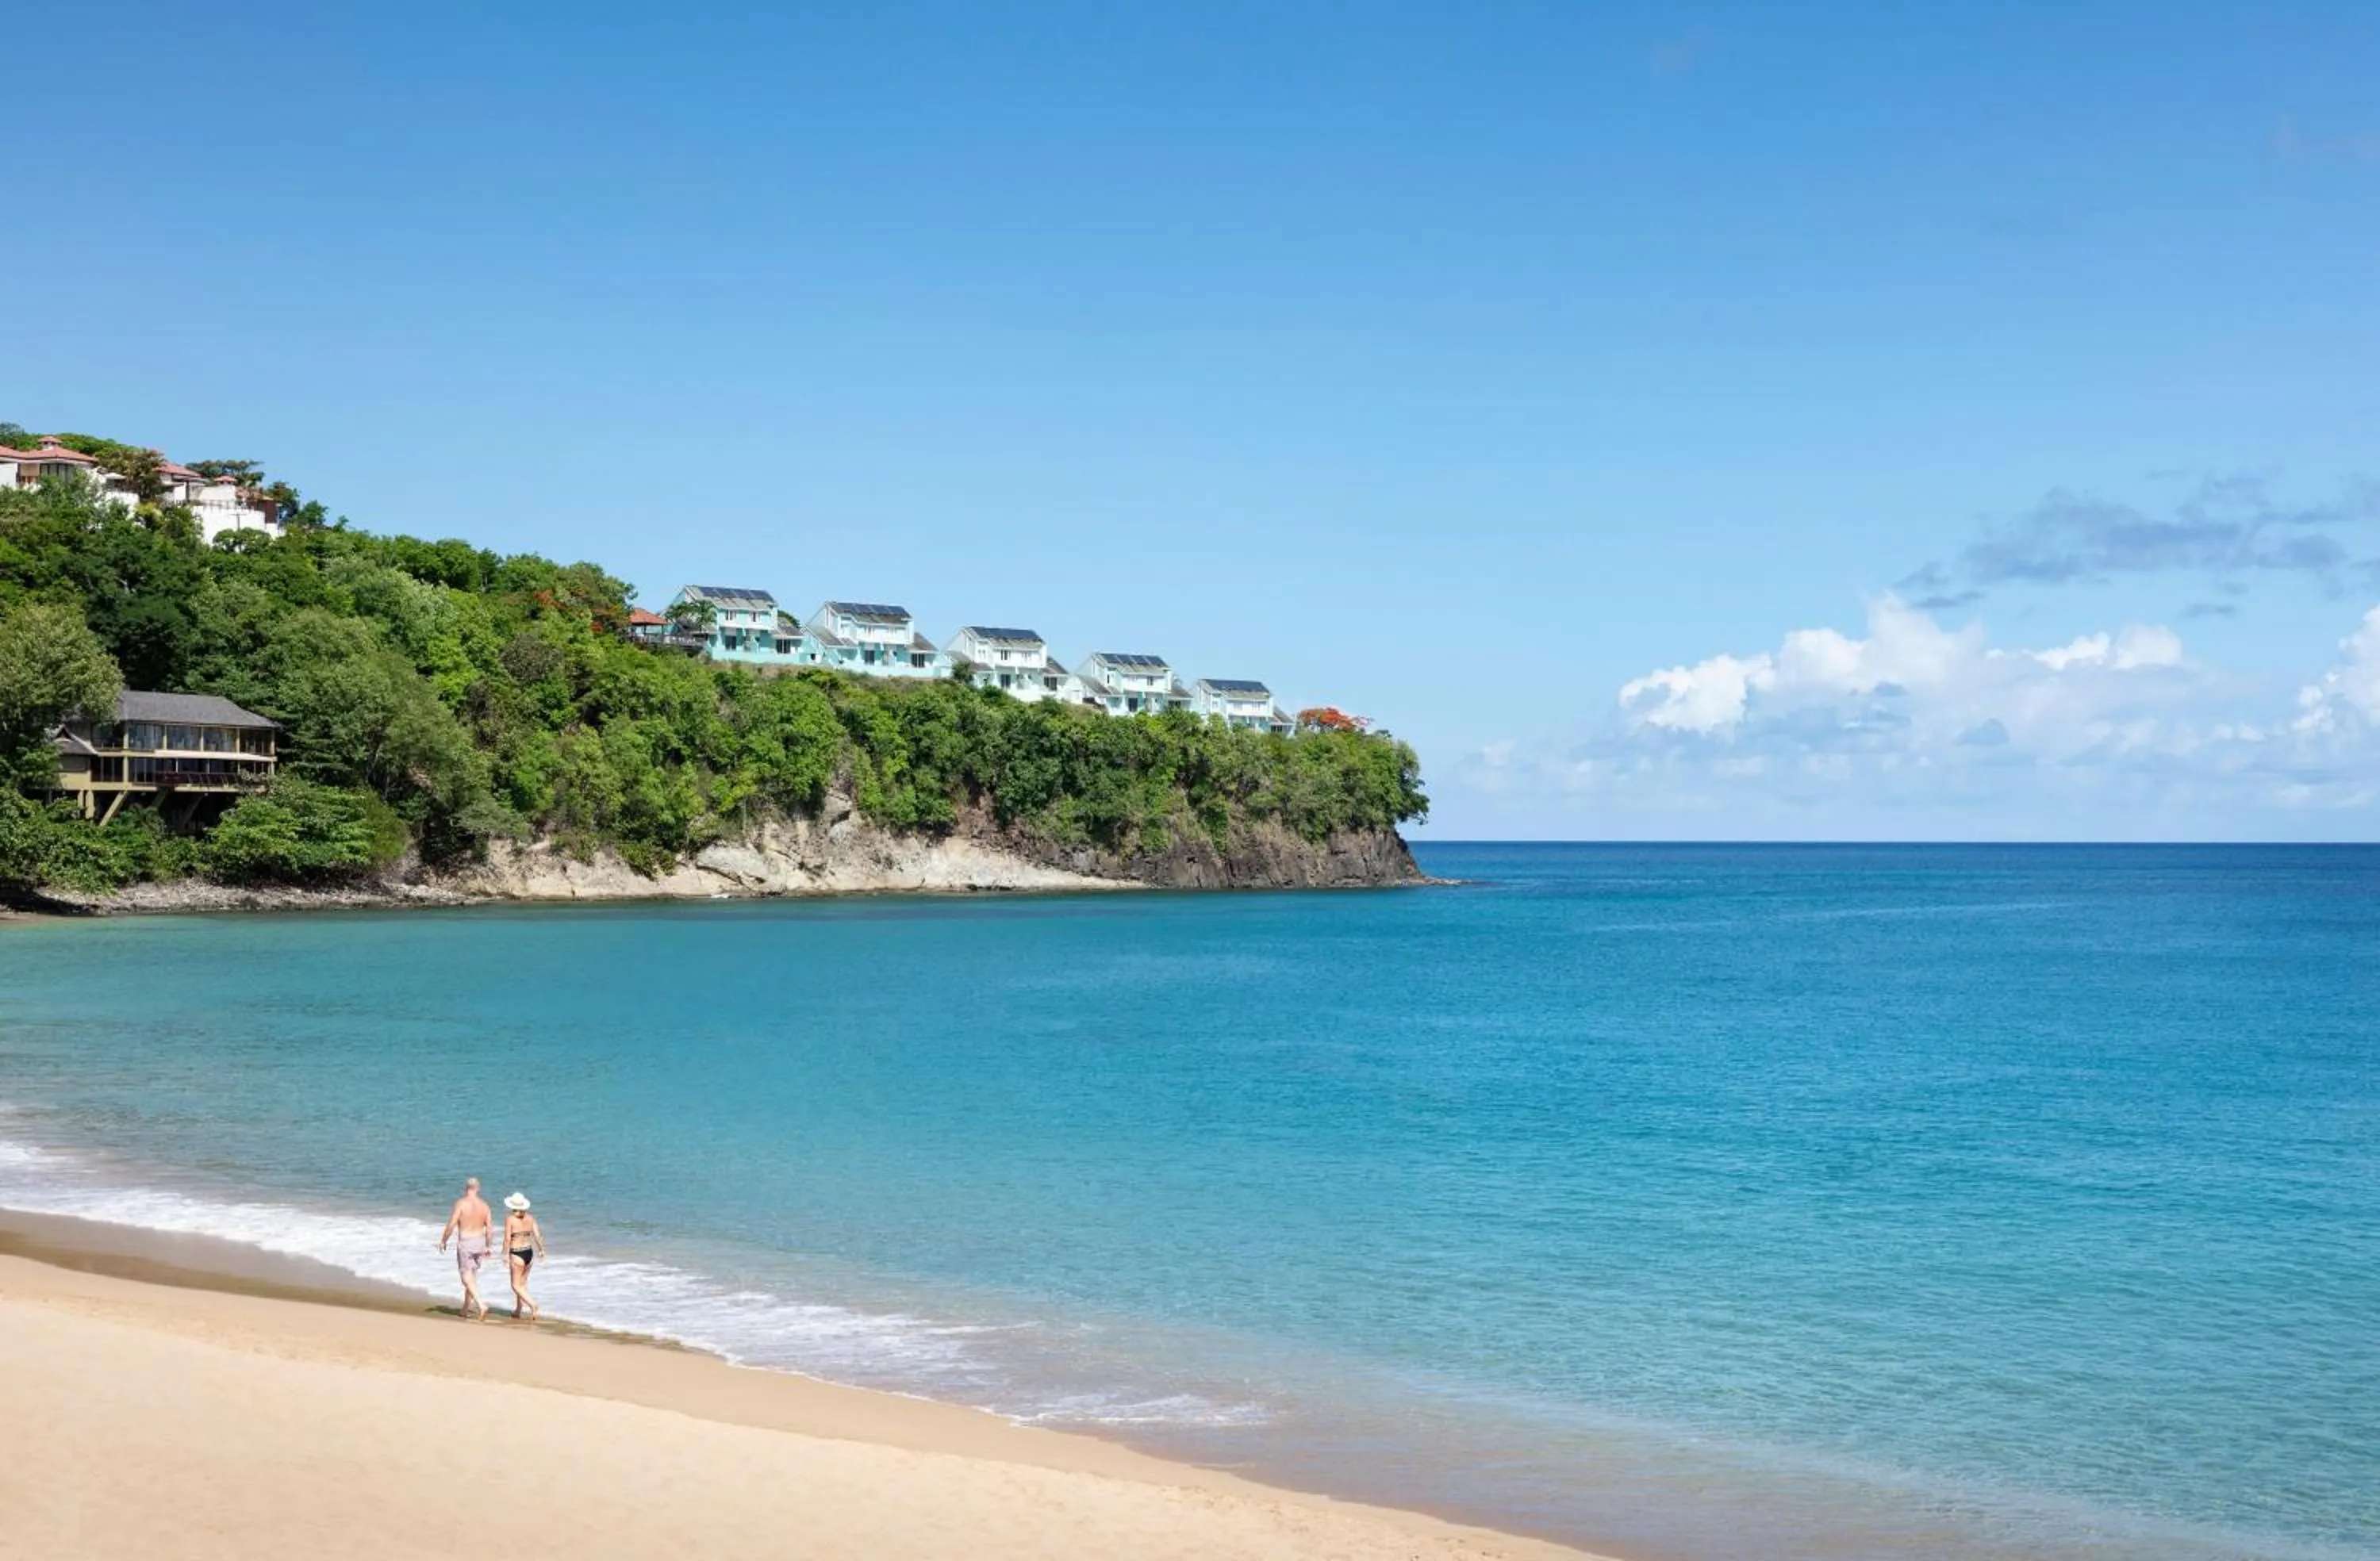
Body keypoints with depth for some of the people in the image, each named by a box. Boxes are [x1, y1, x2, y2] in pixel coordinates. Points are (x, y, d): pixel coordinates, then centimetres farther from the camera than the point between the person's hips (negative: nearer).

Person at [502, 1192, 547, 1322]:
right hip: (529, 1252, 6)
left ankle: (532, 1304, -17)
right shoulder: (530, 1217, 2)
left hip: (517, 1253, -6)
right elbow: (537, 1235, 2)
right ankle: (517, 1310, 27)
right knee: (523, 1282, 20)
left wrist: (505, 1254, -11)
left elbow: (507, 1238, -16)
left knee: (516, 1285, 2)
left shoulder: (510, 1219, -12)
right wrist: (541, 1249, 12)